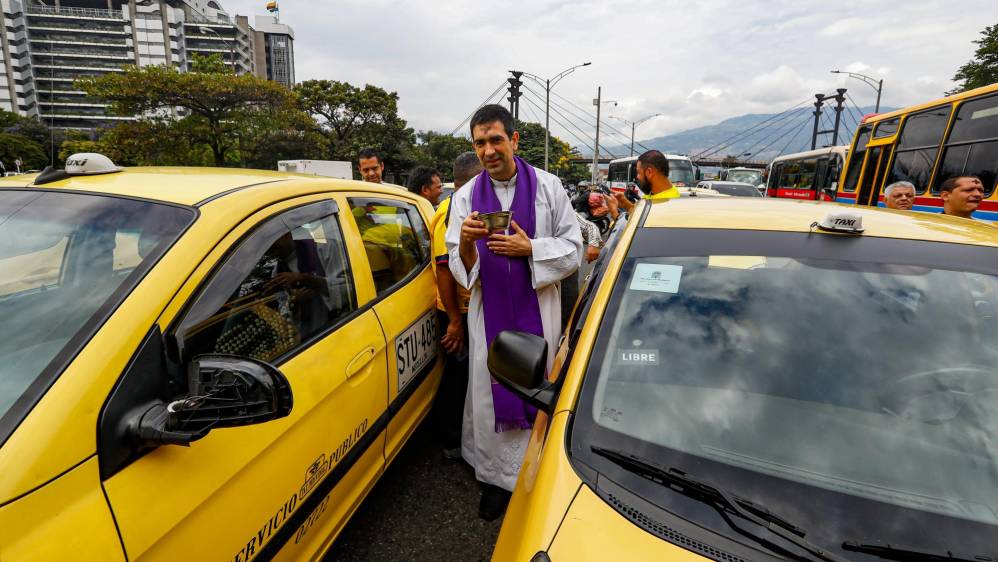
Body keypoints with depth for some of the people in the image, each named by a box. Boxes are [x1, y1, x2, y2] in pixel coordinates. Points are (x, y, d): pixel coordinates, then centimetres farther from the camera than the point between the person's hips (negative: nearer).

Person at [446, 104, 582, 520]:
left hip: (537, 310, -1)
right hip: (489, 313, 1)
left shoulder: (548, 187, 0)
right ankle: (497, 478, 25)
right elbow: (459, 269, 1)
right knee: (491, 393, 7)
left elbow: (572, 248, 0)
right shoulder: (465, 197, 4)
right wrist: (465, 244, -22)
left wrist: (529, 248, -15)